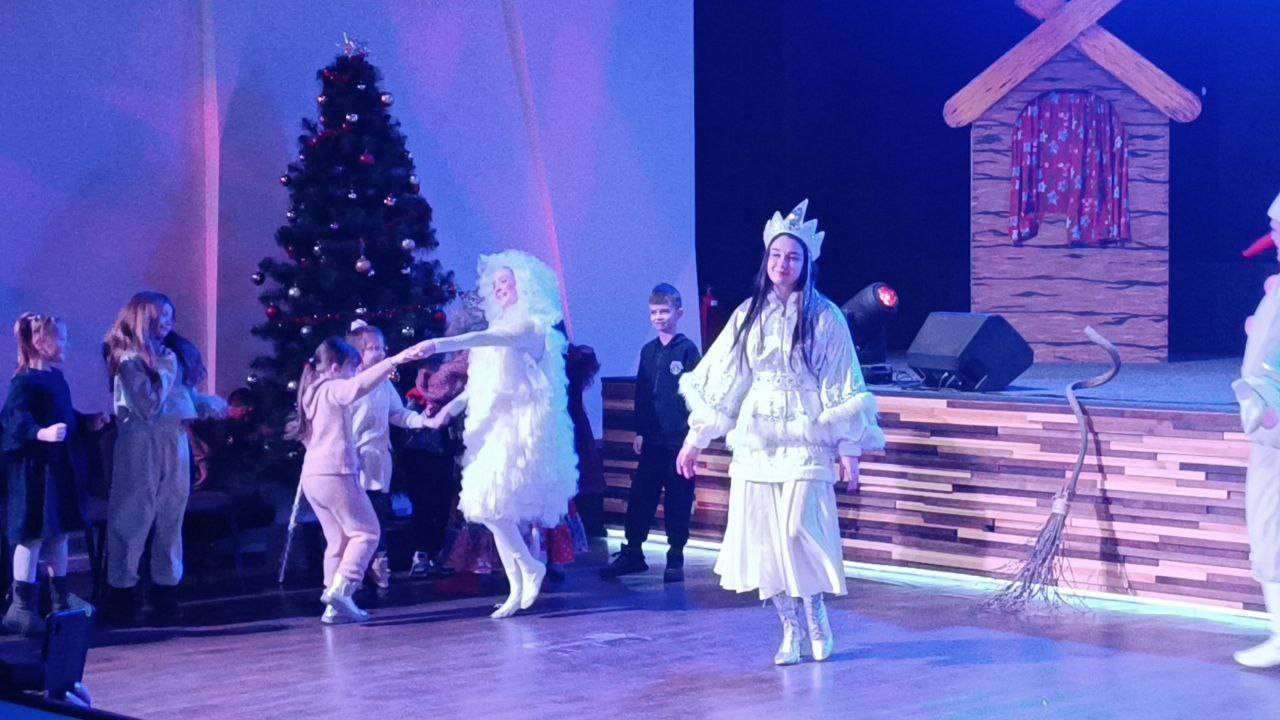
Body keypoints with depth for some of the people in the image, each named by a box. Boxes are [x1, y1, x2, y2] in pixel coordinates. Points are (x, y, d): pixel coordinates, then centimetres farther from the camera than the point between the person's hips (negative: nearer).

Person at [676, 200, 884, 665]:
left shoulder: (824, 318, -2)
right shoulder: (749, 314, 8)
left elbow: (842, 387, -2)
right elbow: (721, 378, 11)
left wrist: (849, 450, -6)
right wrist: (696, 437, 9)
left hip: (803, 441, -4)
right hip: (755, 442, 4)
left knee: (798, 534, -12)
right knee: (761, 541, 0)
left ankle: (815, 619, 11)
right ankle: (790, 629, 13)